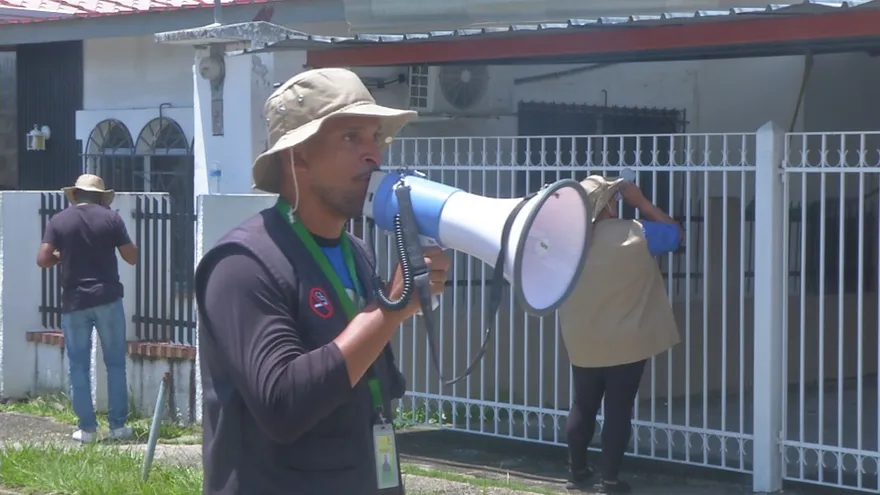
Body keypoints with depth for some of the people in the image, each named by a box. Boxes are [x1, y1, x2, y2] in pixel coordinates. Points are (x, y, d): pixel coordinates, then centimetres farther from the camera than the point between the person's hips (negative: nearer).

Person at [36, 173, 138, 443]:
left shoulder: (58, 221, 0)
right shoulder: (111, 218, -1)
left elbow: (42, 259, -6)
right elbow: (132, 257, 1)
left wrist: (62, 256, 14)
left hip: (74, 302, 0)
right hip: (108, 299, 0)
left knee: (79, 366, 8)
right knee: (115, 363, 9)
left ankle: (87, 428, 8)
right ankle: (118, 425, 9)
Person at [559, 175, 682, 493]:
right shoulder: (634, 235, -16)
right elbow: (674, 234, -1)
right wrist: (640, 201, -1)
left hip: (583, 344, 3)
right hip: (627, 343, -3)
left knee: (583, 406, 17)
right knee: (618, 410, 4)